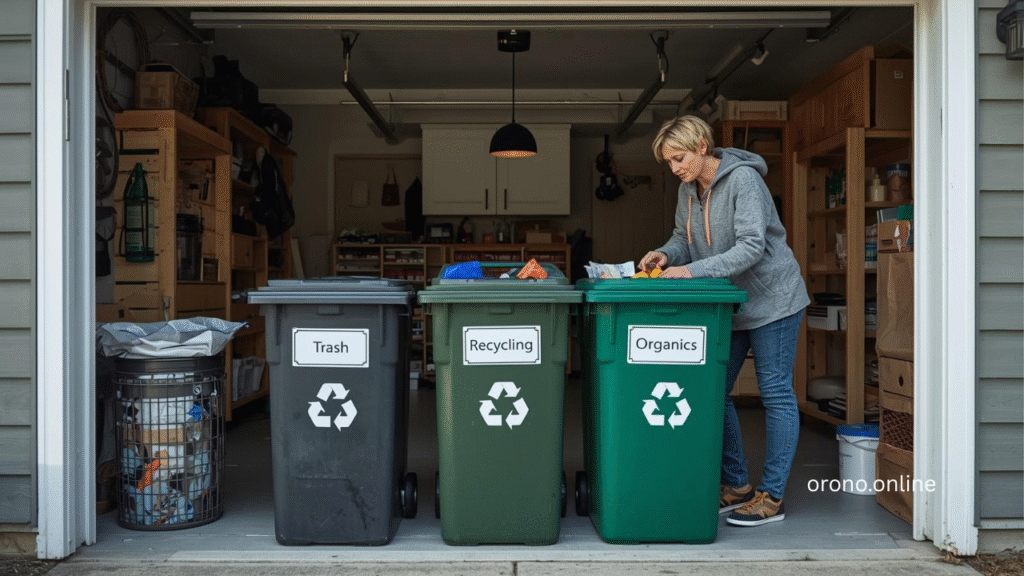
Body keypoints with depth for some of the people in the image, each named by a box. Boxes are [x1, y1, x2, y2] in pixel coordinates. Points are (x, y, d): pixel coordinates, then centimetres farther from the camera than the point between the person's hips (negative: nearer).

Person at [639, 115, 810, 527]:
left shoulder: (743, 180, -19)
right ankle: (735, 486, 19)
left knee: (775, 394, 0)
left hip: (771, 298, -8)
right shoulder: (688, 189, 4)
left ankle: (772, 496, 8)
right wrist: (666, 255, -13)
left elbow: (752, 246, -27)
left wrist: (692, 271, -34)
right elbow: (684, 237, 10)